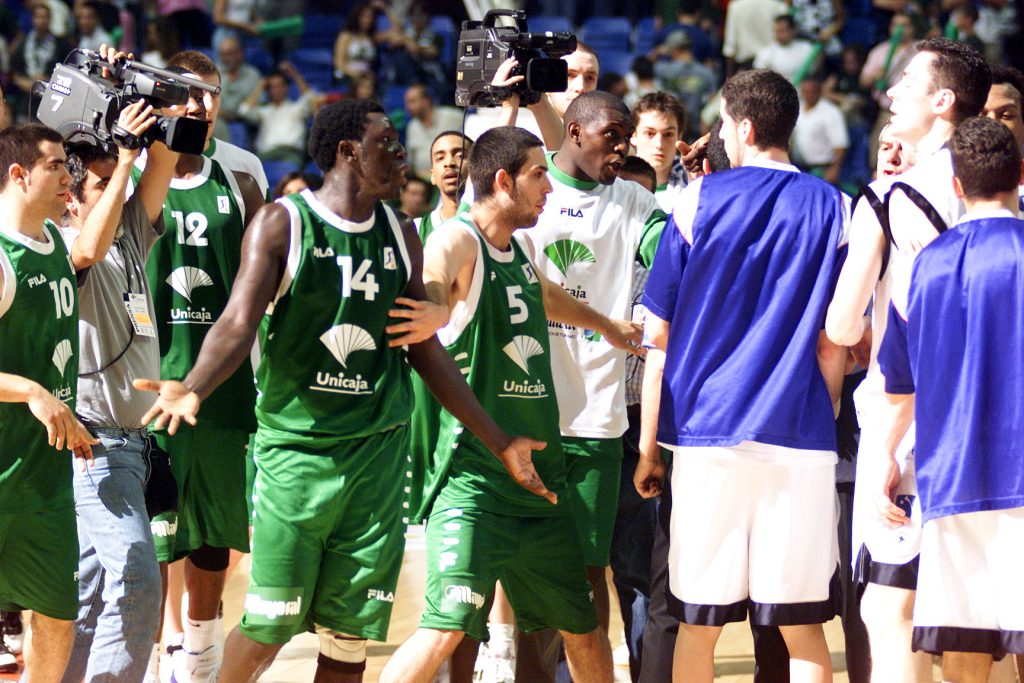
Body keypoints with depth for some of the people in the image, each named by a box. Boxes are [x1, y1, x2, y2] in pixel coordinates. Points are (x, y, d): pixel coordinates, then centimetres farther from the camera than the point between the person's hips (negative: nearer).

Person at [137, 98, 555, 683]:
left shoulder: (400, 235, 12)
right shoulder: (283, 225, -4)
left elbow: (428, 352, 16)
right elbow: (239, 324, -14)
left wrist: (499, 442, 14)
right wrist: (195, 390, -34)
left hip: (380, 450, 4)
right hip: (296, 444, -4)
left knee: (352, 633, 2)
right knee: (270, 623, -6)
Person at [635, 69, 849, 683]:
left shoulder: (698, 200, 2)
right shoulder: (834, 208, 4)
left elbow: (658, 334, 2)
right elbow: (833, 346, 4)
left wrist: (649, 447, 8)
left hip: (707, 431, 0)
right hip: (800, 437, 1)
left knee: (698, 625, 6)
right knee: (803, 632, 3)